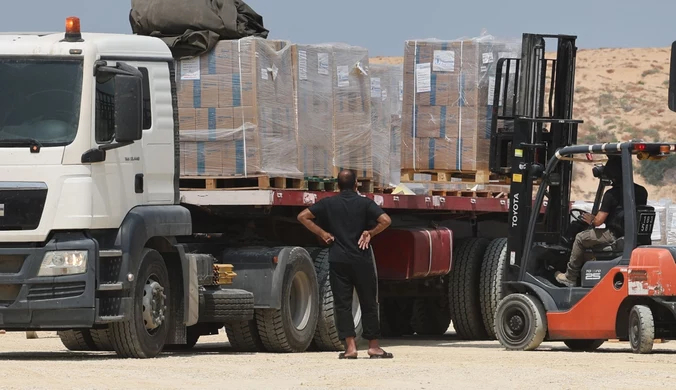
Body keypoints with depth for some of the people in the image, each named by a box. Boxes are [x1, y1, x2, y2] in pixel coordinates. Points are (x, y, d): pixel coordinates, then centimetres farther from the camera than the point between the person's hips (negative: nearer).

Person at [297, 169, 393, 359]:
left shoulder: (328, 203, 4)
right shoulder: (365, 203, -1)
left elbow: (303, 216, -1)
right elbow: (385, 220, -14)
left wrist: (322, 233, 3)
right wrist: (371, 233, -1)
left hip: (338, 260, 1)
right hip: (361, 260, -1)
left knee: (342, 304, 3)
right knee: (369, 303, 8)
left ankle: (350, 346, -6)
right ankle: (373, 346, 10)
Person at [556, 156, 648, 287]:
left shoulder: (611, 195, -16)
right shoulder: (641, 192, 4)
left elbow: (598, 221, -16)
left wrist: (591, 220, 9)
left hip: (615, 236, -7)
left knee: (580, 238, 13)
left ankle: (570, 277, 17)